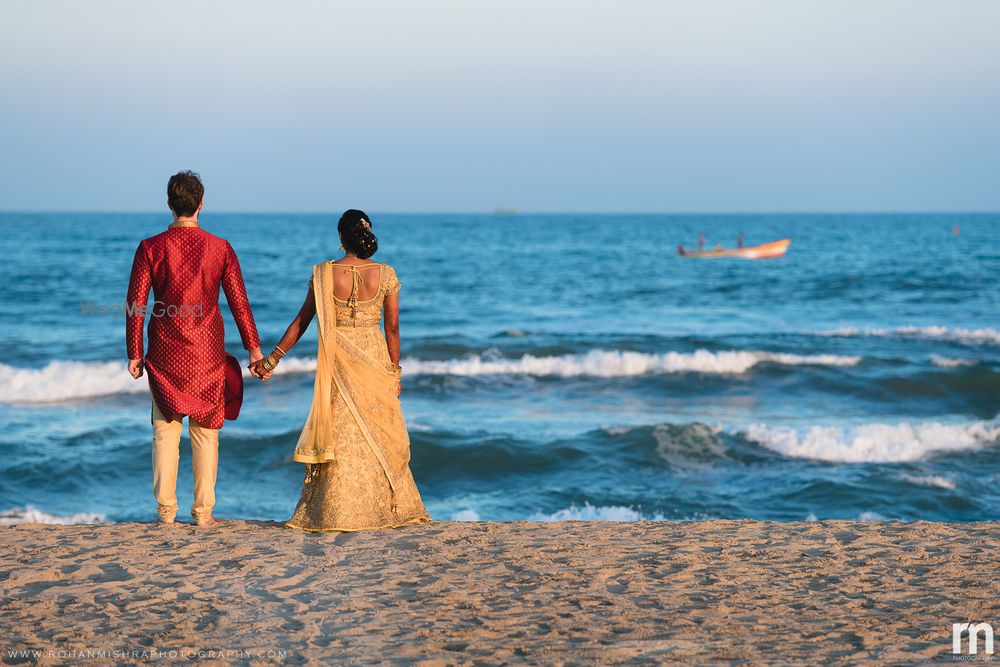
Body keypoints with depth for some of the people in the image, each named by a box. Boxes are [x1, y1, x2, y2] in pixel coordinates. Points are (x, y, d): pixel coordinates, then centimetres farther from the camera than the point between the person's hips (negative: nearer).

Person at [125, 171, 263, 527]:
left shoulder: (150, 248, -4)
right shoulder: (220, 248, -3)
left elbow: (135, 303, -4)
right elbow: (239, 302, -2)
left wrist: (134, 353, 3)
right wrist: (254, 349, 6)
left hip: (165, 354, 0)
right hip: (207, 354, 0)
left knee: (165, 431, 8)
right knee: (205, 432, 7)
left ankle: (165, 510, 7)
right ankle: (203, 511, 7)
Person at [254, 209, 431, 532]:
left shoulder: (324, 273, -6)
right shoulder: (385, 274, -4)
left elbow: (301, 321, -1)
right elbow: (392, 328, -1)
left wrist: (273, 358, 8)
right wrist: (395, 371, 9)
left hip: (338, 363, -1)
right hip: (375, 359, 1)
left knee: (338, 436, 5)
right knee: (380, 436, 12)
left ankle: (335, 514, 4)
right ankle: (386, 508, 19)